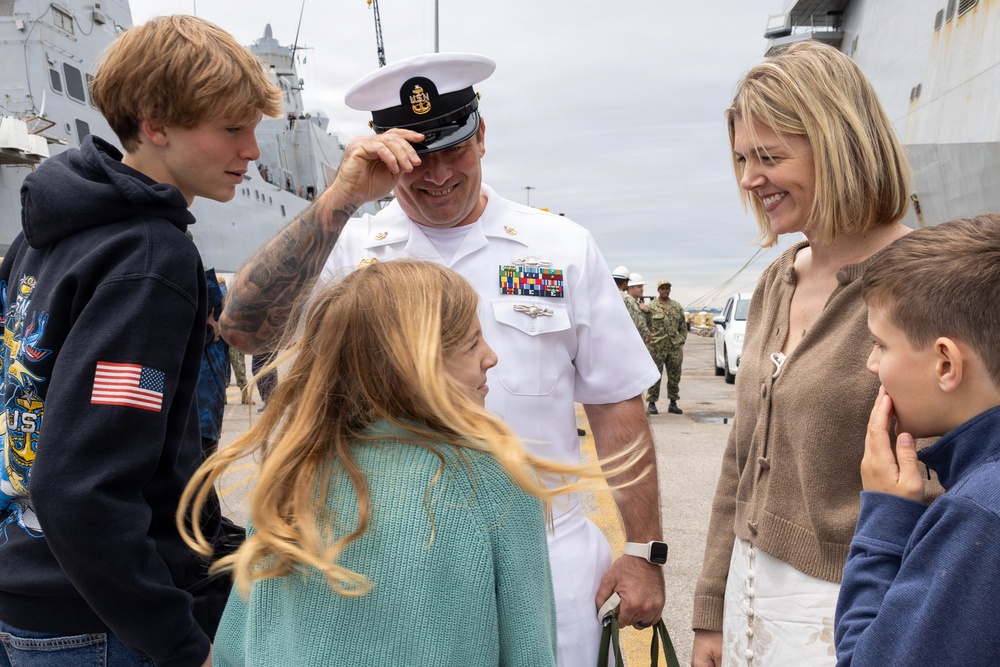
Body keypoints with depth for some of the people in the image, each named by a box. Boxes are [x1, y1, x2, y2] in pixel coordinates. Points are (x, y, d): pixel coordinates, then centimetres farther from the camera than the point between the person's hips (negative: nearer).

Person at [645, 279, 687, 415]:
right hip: (656, 348, -4)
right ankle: (651, 403, 7)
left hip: (675, 348, 4)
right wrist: (649, 340, -11)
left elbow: (683, 327, 16)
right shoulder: (651, 306, 0)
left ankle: (673, 403, 17)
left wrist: (680, 341, 5)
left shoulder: (677, 306, 13)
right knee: (655, 376, -2)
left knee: (674, 377, 8)